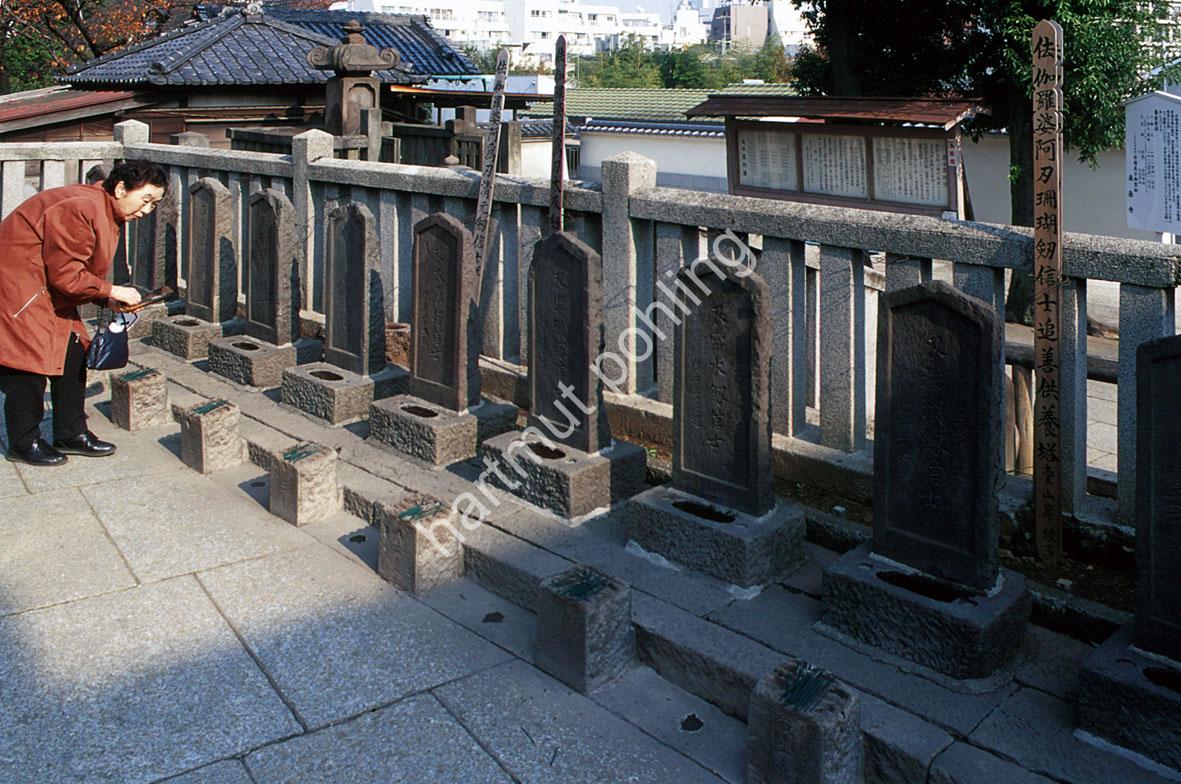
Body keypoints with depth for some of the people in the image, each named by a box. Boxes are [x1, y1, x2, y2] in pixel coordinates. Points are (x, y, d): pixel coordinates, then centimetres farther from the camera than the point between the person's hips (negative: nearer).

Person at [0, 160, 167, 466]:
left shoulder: (110, 214, 7)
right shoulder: (81, 209, -26)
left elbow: (84, 269, 13)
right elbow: (66, 274, -26)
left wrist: (107, 298, -3)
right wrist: (111, 291, -18)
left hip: (49, 289, 11)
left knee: (72, 354, 9)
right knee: (30, 359, -6)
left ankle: (71, 433, 19)